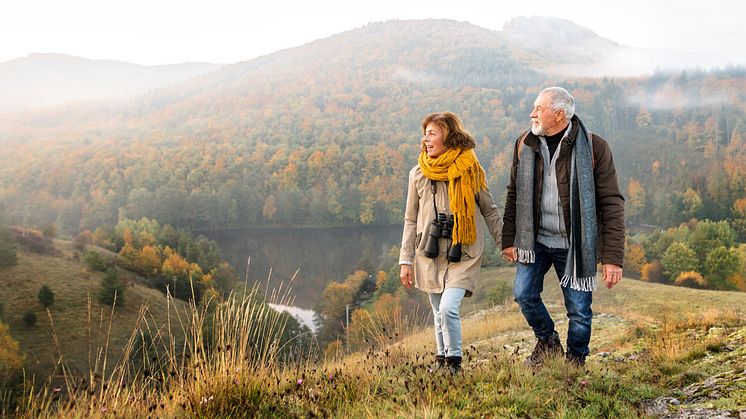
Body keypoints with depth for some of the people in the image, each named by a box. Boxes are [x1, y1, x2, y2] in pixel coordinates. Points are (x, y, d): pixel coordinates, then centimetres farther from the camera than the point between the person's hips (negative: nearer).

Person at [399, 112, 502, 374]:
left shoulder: (470, 171, -2)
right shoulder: (418, 173, 5)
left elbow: (490, 212, 8)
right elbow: (411, 220, 9)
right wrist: (406, 261, 6)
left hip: (463, 254, -3)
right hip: (430, 254, 3)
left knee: (448, 308, -17)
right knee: (439, 313, 10)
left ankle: (454, 361, 1)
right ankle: (442, 359, 27)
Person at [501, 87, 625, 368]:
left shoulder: (594, 148, -11)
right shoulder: (525, 144, 2)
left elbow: (611, 204, -11)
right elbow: (514, 195, 9)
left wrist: (613, 257, -15)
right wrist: (509, 240, 5)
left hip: (574, 246, -3)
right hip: (535, 240, 3)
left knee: (579, 311, 2)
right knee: (524, 293, -6)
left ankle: (575, 363, 28)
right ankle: (547, 342, 22)